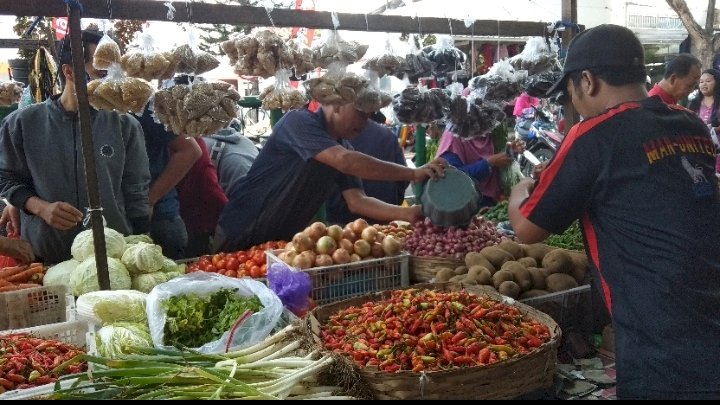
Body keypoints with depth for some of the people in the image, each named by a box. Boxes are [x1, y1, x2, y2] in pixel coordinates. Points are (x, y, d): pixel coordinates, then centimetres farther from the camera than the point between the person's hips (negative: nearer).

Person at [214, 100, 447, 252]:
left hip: (284, 240, 7)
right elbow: (345, 161, -37)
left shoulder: (343, 147, 2)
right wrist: (413, 173, -38)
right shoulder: (299, 121, -22)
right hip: (242, 236, -7)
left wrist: (408, 213, -21)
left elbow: (356, 201, -7)